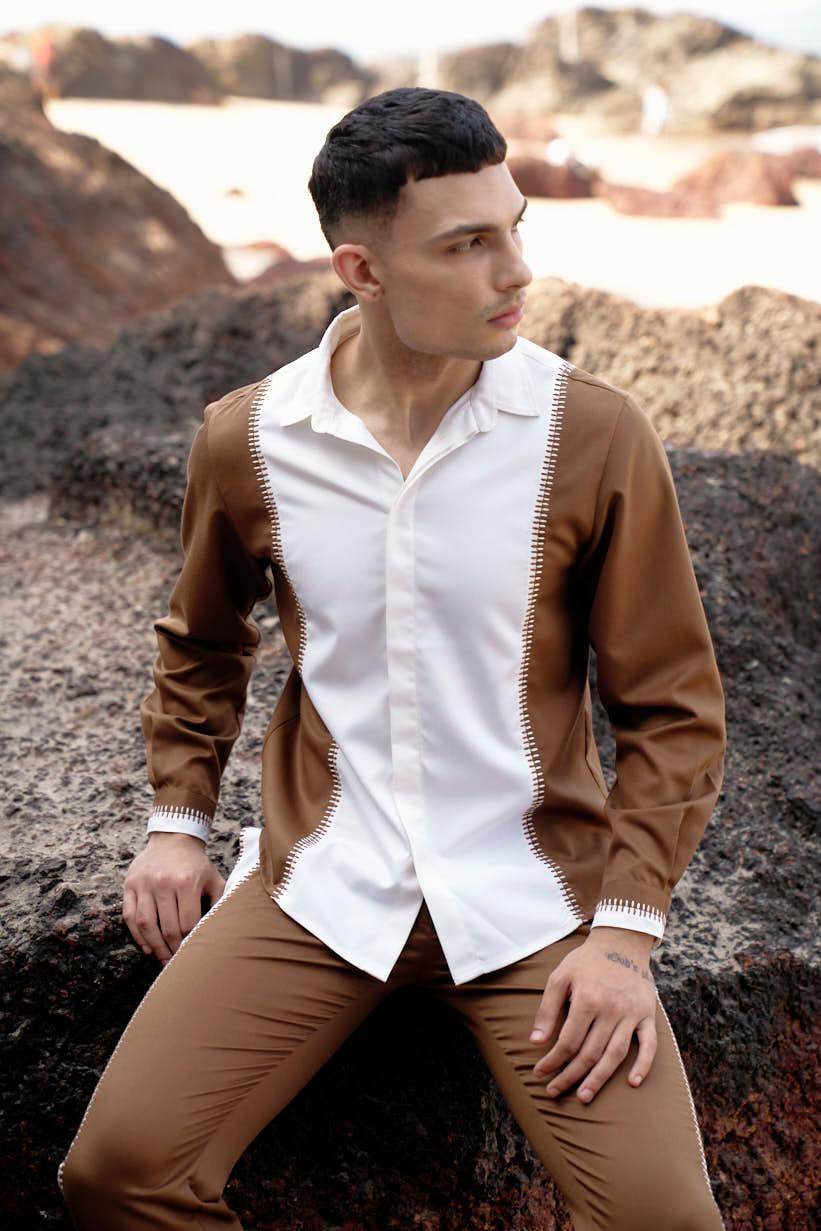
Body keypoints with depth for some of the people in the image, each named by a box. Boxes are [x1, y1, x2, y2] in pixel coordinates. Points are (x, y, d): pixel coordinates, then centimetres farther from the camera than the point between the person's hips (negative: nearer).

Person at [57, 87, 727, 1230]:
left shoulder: (598, 436, -10)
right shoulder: (246, 439, -3)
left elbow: (674, 705, -3)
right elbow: (202, 643, 18)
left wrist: (627, 927, -10)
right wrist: (178, 819, 10)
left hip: (535, 892, -1)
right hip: (320, 881, 2)